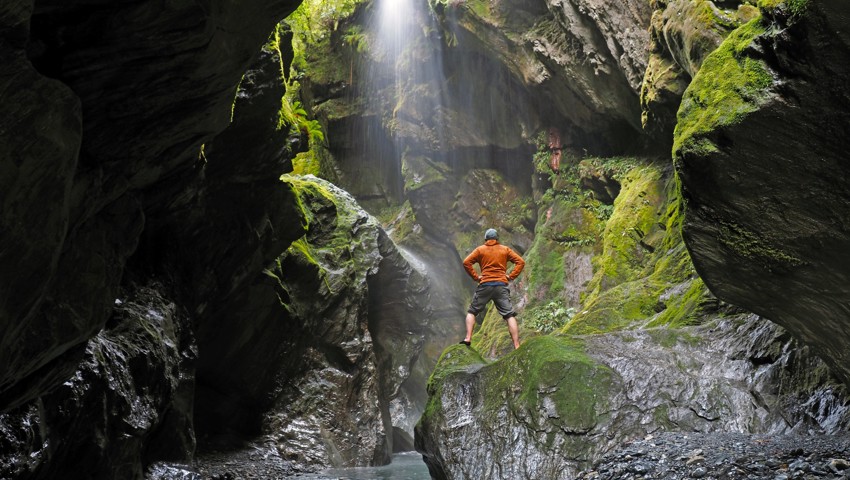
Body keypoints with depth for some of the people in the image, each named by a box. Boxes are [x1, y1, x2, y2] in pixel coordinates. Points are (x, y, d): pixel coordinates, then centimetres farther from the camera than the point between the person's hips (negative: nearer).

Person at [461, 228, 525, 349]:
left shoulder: (480, 249, 8)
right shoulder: (505, 249, 11)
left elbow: (466, 263, -2)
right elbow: (521, 262, 5)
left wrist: (475, 277, 3)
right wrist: (511, 276, 4)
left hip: (485, 285, 0)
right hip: (501, 285, 1)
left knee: (472, 312, 14)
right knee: (510, 315, 0)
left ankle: (468, 339, -1)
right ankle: (517, 346, -8)